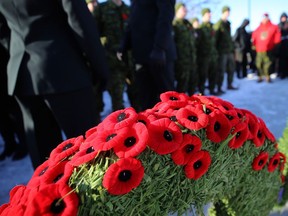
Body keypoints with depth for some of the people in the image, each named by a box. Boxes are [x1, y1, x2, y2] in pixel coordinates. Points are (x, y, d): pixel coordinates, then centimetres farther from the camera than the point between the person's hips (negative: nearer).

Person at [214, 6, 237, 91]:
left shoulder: (228, 23, 16)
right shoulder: (218, 24, -9)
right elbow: (215, 38, -14)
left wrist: (232, 48, 18)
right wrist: (216, 51, -17)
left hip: (230, 50, 8)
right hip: (222, 51, -8)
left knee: (231, 68, 12)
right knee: (221, 70, -5)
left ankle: (229, 85, 24)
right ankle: (219, 88, 3)